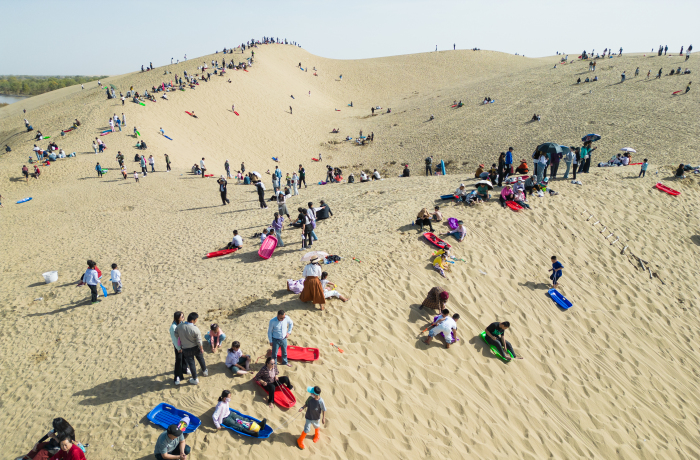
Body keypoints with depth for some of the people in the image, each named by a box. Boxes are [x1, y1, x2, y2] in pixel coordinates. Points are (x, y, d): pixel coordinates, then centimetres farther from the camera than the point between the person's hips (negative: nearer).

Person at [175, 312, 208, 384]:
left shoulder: (179, 326, -18)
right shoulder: (195, 329, -27)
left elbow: (176, 335, -1)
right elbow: (199, 341, -18)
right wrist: (201, 349, -2)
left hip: (186, 349, 1)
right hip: (196, 348, -1)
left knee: (191, 363, 15)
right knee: (201, 359, 26)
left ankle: (195, 379, 28)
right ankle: (205, 371, 49)